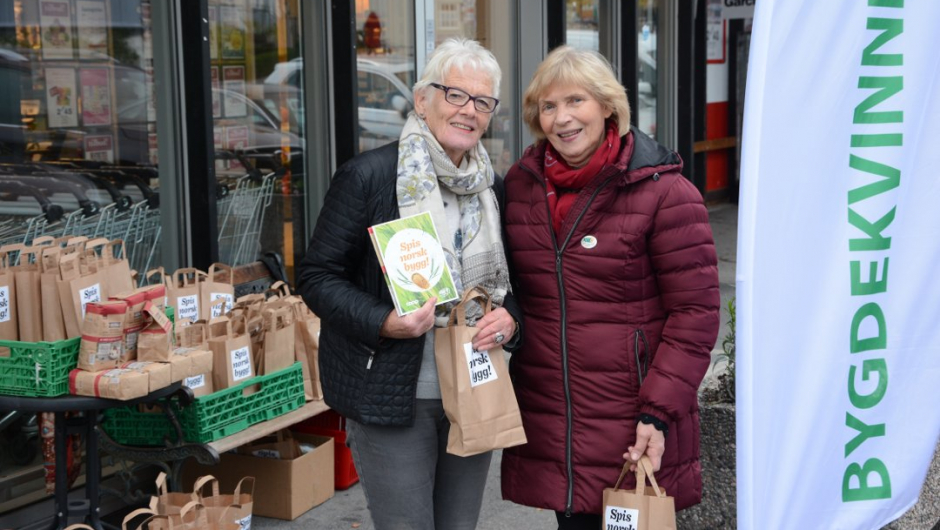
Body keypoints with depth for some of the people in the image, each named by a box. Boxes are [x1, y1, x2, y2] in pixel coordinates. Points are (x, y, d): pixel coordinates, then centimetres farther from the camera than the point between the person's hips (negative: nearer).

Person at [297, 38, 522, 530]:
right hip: (392, 395, -5)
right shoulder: (368, 176, -10)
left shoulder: (492, 187, 8)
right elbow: (317, 275, -8)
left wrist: (509, 317, -6)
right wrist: (383, 323, -24)